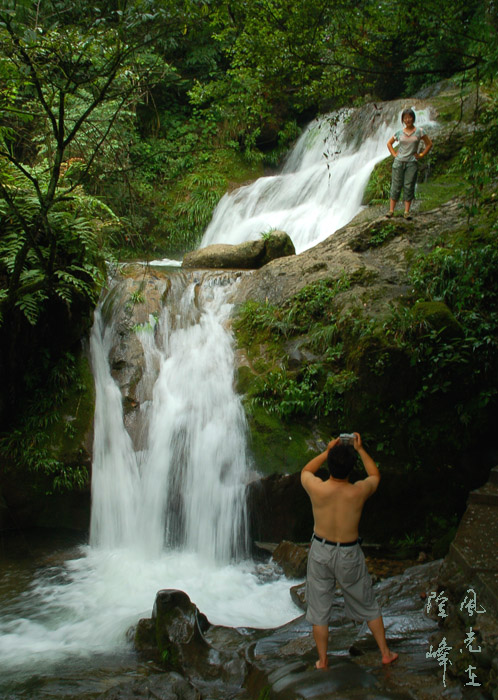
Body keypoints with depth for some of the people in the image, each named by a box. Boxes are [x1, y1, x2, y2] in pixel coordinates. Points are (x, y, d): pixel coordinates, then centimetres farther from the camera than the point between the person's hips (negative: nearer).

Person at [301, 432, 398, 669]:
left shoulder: (316, 489, -21)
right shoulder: (359, 491, -21)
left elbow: (306, 471, 5)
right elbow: (375, 475, 4)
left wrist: (327, 451, 4)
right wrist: (360, 449, 9)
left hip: (320, 551, 0)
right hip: (349, 554, 0)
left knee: (319, 610, 16)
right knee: (368, 605, 21)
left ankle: (322, 661, 28)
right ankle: (385, 653, 35)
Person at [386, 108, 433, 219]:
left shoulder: (419, 132, 3)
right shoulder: (399, 132, 7)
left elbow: (429, 144, 10)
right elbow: (389, 143, 20)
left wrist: (421, 155, 2)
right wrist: (394, 154, 8)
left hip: (412, 163, -1)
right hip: (399, 162, 1)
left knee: (409, 187, -3)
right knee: (396, 186, -1)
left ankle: (407, 212, -1)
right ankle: (391, 210, 2)